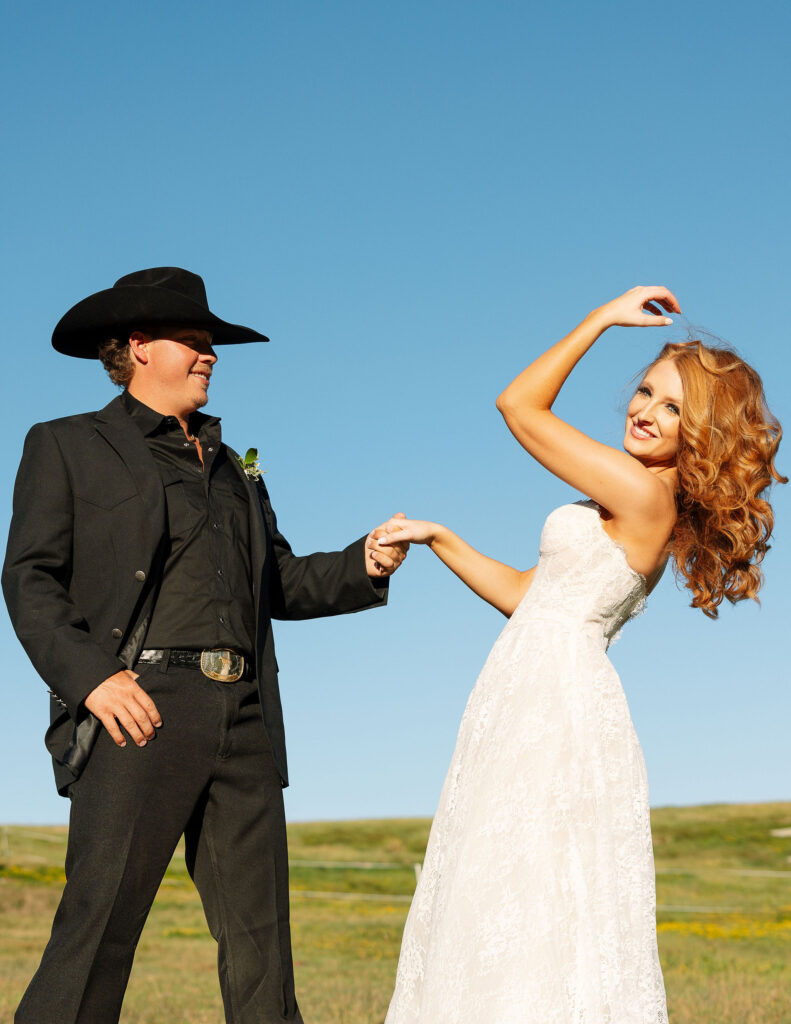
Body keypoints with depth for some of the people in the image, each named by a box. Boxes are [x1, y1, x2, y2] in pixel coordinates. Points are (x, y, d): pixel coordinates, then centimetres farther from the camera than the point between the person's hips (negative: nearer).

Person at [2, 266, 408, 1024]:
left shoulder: (232, 470, 28)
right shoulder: (67, 447, 11)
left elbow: (280, 583, 23)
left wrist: (363, 565, 4)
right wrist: (89, 675, -15)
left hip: (242, 719, 5)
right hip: (140, 710, -5)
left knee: (258, 933, 2)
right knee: (100, 925, -10)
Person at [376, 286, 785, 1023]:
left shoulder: (641, 494, -13)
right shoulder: (641, 508, 16)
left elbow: (518, 404, -5)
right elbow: (529, 595, 20)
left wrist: (604, 318, 3)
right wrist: (438, 539, 18)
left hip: (557, 709, -10)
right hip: (531, 709, 10)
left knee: (530, 905, -7)